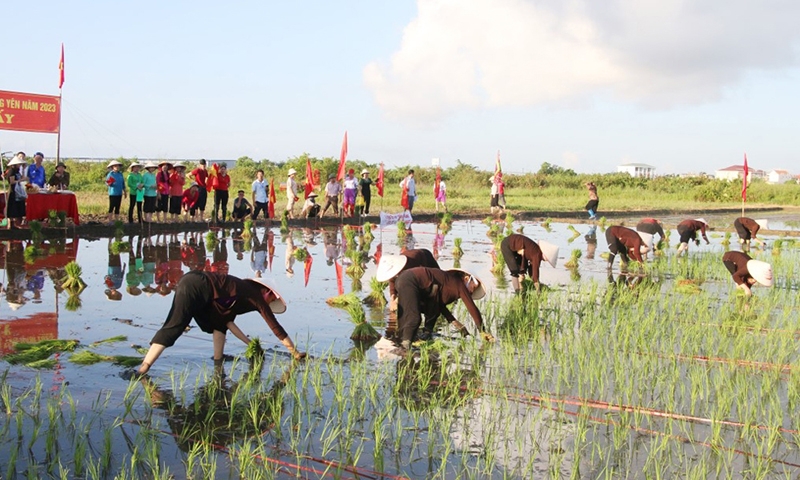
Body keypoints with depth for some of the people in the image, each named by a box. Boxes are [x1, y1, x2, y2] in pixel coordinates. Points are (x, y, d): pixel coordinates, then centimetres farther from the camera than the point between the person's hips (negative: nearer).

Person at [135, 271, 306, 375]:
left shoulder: (243, 293, 28)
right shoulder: (257, 297, 8)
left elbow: (228, 321, 31)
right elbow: (276, 327, 10)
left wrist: (250, 343, 32)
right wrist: (296, 353, 17)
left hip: (194, 285, 9)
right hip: (196, 287, -9)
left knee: (219, 323, 20)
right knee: (174, 327, -16)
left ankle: (217, 361, 17)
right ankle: (142, 369, -23)